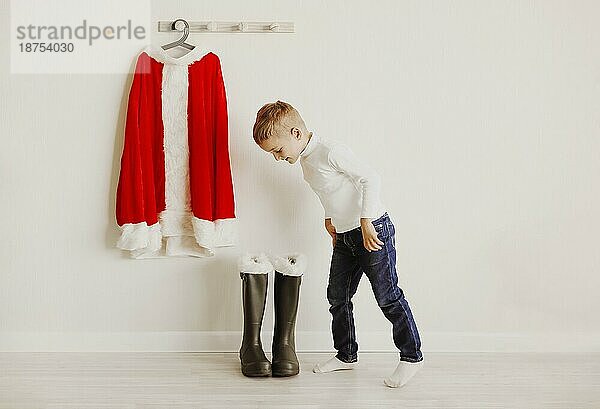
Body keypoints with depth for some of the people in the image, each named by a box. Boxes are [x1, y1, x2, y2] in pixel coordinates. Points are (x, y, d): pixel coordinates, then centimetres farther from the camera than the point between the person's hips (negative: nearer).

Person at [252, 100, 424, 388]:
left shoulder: (331, 151, -20)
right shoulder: (305, 159, 8)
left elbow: (370, 178, -22)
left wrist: (366, 223, -24)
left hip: (373, 230, -9)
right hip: (344, 237, 9)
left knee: (388, 296, -3)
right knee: (337, 297, 13)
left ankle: (411, 356, 9)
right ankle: (346, 355, 27)